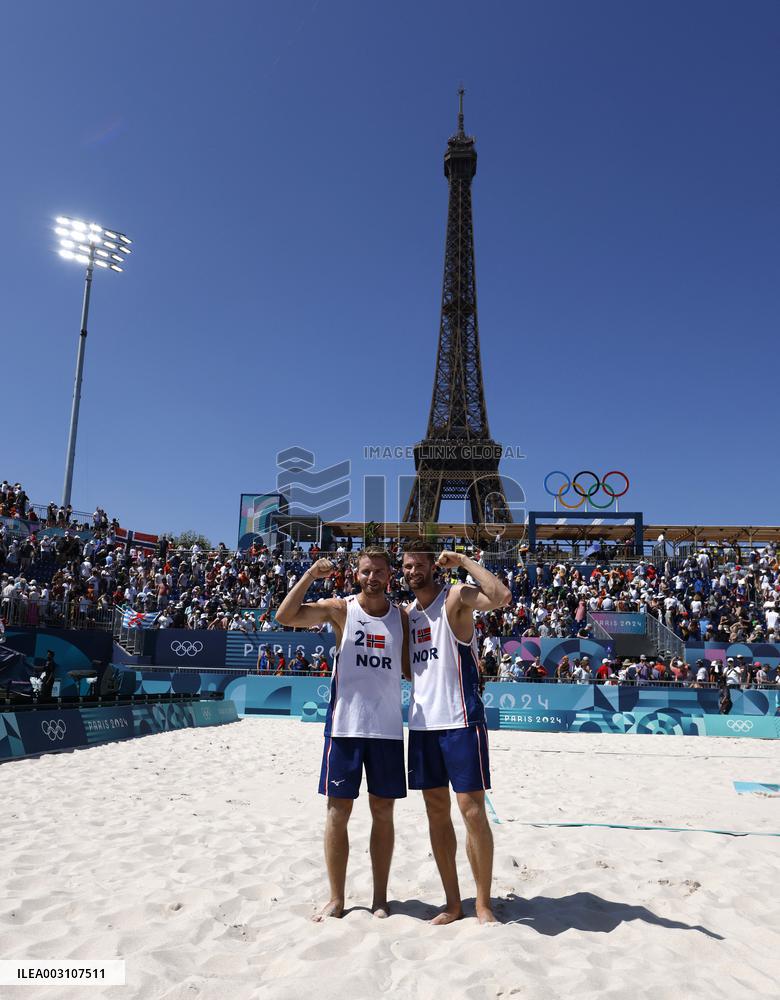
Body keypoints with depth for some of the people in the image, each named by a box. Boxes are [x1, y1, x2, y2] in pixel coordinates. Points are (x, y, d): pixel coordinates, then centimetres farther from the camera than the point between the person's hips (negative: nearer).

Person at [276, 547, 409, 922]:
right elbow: (284, 617, -15)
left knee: (383, 812, 10)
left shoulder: (402, 616, 6)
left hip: (388, 726, 2)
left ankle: (380, 897, 24)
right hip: (344, 724, -2)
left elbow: (411, 668, 12)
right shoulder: (340, 608, -3)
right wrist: (310, 576, -22)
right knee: (338, 810, 5)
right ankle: (336, 898, 20)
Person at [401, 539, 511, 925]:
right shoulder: (406, 612, 12)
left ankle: (483, 903, 16)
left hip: (460, 721, -6)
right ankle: (452, 903, 24)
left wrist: (463, 560, -22)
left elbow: (502, 596, -29)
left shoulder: (456, 597, -8)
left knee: (472, 811, -1)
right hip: (422, 723, 7)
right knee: (437, 813, 11)